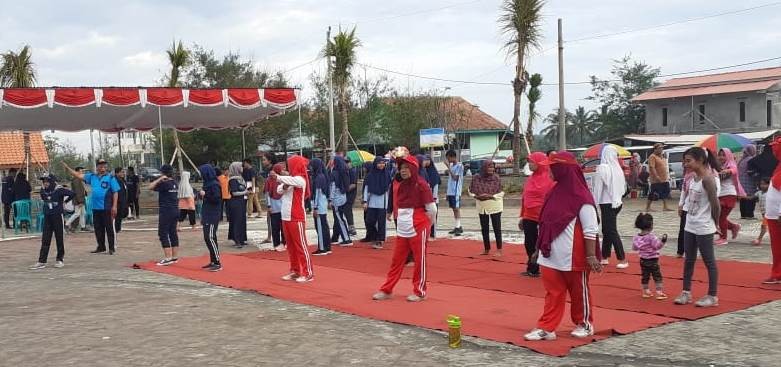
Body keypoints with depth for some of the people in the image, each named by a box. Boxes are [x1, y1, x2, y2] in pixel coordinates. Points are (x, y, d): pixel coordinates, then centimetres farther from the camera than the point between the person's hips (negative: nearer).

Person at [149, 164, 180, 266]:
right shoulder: (175, 183, 9)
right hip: (175, 211, 8)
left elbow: (150, 187, -13)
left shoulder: (164, 184, -15)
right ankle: (175, 257, 17)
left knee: (163, 234, -5)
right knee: (173, 233, 13)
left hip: (166, 212, -8)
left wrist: (159, 179, -7)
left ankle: (168, 258, -9)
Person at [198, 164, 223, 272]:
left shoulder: (214, 184, -13)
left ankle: (218, 263, -11)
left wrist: (205, 195, -18)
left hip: (213, 216, -10)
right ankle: (213, 261, 19)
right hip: (207, 215, 10)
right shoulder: (207, 183, 15)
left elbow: (217, 199, -22)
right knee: (207, 238, 11)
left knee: (210, 238, -12)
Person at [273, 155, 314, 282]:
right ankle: (295, 271, 21)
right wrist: (283, 187, -11)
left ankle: (308, 273, -2)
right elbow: (279, 190, 11)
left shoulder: (300, 179, -10)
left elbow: (290, 181, -30)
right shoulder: (290, 179, 14)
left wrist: (277, 177, -45)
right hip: (286, 217, 8)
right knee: (291, 246, 12)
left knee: (301, 246, -6)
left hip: (297, 218, -8)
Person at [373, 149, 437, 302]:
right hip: (402, 230, 6)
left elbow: (432, 209, -9)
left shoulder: (421, 185, -12)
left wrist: (425, 225, 1)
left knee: (420, 260, 4)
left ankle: (419, 292, 14)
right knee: (397, 260, 10)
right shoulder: (398, 185, 8)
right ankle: (386, 290, 15)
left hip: (418, 230, -6)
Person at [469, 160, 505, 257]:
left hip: (495, 206, -3)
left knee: (497, 228, -2)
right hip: (482, 207, 3)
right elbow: (471, 191, 4)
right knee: (484, 228, 11)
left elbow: (502, 192, -7)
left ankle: (499, 250, 4)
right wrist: (477, 196, -14)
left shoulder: (496, 178, -9)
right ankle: (486, 249, 23)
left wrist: (491, 196, -20)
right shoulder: (476, 178, -4)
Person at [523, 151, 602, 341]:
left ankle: (585, 324, 28)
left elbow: (591, 230, -15)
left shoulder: (582, 198, -15)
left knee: (579, 291, 11)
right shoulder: (555, 192, 7)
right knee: (553, 293, 8)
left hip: (573, 258, -6)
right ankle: (546, 328, 11)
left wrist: (591, 256, -17)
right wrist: (542, 248, 16)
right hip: (551, 257, 6)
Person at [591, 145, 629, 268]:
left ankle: (622, 259, -7)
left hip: (607, 203, -7)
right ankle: (605, 257, 21)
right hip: (617, 202, 7)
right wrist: (619, 198, 18)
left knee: (611, 231, -4)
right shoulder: (617, 168, 4)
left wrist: (595, 203, -6)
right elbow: (623, 186, 10)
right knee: (607, 230, 15)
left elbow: (598, 187, -12)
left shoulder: (602, 168, -14)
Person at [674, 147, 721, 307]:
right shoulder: (694, 178, 9)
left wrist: (715, 224, -7)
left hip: (704, 228, -9)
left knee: (709, 261, 2)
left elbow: (715, 204, -16)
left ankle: (712, 296, 11)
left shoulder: (708, 179, -17)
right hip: (690, 226, 9)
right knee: (689, 260, 14)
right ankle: (686, 292, 23)